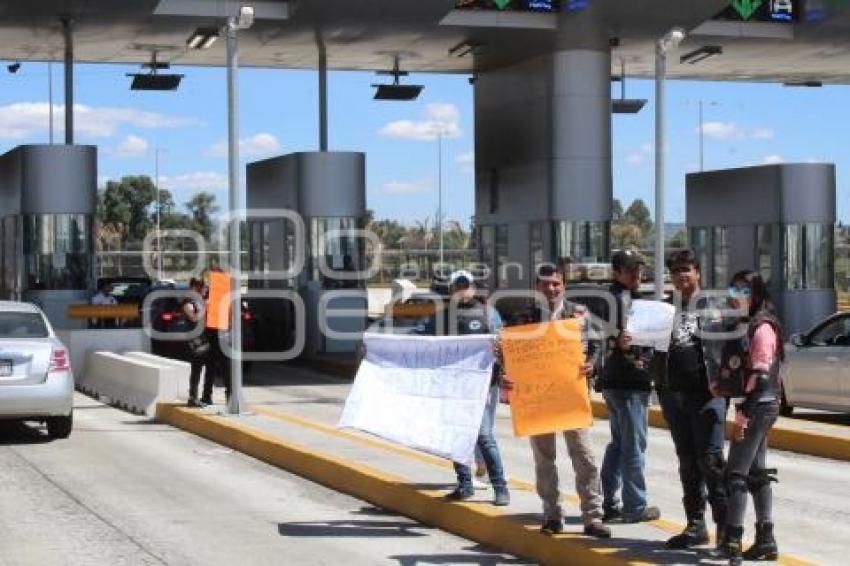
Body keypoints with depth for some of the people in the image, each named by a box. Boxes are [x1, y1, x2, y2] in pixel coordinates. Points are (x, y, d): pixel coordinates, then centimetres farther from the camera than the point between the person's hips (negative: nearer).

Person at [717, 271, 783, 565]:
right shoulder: (743, 326, 15)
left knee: (736, 474, -10)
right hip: (753, 408, 9)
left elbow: (760, 377, -19)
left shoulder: (762, 328, -13)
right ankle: (765, 541, 14)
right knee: (757, 473, 10)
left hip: (758, 408, -9)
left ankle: (732, 541, -11)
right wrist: (720, 383, 4)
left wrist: (743, 416, -20)